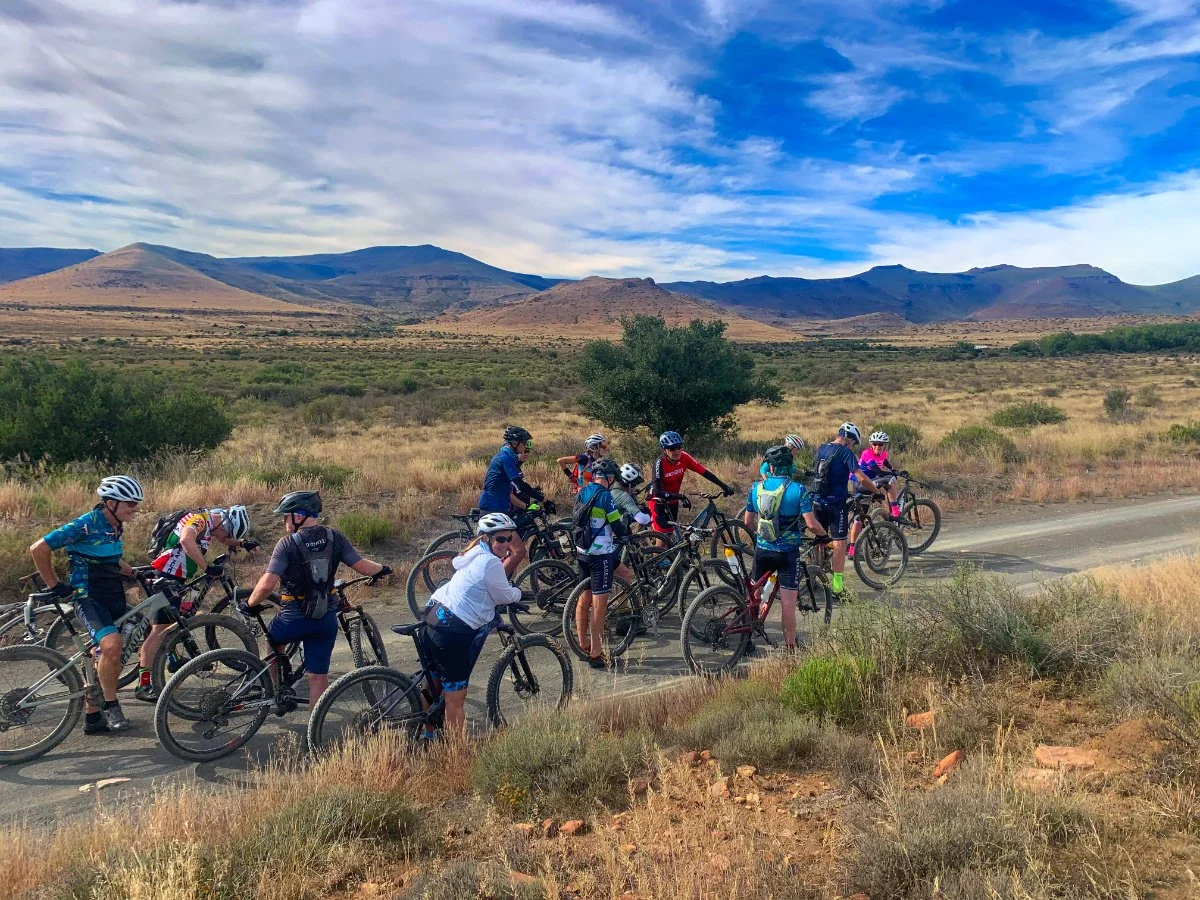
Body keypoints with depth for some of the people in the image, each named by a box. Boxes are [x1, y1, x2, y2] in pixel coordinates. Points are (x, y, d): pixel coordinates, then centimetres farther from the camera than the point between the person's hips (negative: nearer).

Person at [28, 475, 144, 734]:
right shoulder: (86, 525, -17)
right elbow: (38, 550, -16)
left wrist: (134, 572, 13)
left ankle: (93, 716, 25)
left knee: (108, 658, 11)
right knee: (112, 645, -28)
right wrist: (54, 586, -11)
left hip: (114, 597, 8)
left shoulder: (115, 526, 8)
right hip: (88, 598, -8)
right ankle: (109, 705, -8)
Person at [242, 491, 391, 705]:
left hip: (293, 619, -3)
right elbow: (363, 567, -3)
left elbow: (267, 585, -19)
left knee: (272, 639, 31)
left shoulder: (288, 543, -14)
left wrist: (250, 604, -2)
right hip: (326, 620, 3)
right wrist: (382, 569, 17)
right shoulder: (335, 538, -3)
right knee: (319, 675, 11)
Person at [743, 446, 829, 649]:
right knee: (788, 604, 1)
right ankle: (790, 647, 7)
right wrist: (824, 535, 4)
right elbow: (812, 524, -16)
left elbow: (747, 521, 8)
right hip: (788, 553, -4)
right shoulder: (798, 490, -11)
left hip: (762, 550, 4)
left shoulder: (756, 487, 0)